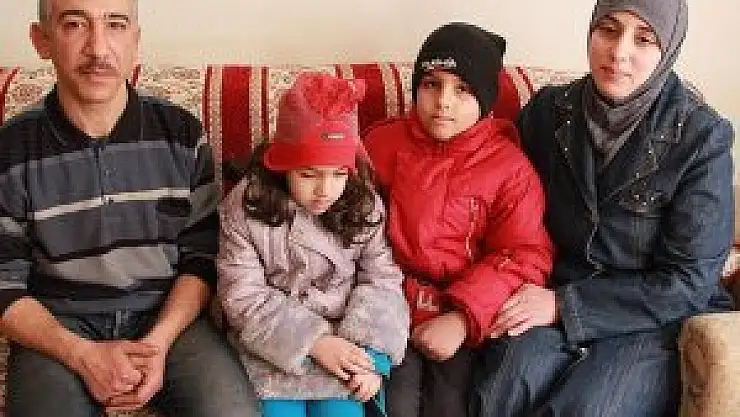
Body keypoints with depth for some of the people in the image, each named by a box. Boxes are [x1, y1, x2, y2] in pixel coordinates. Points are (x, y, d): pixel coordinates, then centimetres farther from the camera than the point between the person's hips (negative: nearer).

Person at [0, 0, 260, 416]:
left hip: (170, 316, 1)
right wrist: (83, 355, -15)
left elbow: (201, 255, 3)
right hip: (59, 326, -1)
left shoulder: (181, 132, 0)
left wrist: (159, 341, -13)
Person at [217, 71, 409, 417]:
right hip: (274, 349, -1)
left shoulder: (364, 206, -4)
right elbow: (243, 297, -12)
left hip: (345, 345, 1)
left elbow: (382, 278, -4)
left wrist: (367, 351, -20)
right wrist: (314, 340, -21)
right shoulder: (244, 209, -10)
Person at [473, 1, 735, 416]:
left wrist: (565, 304, -15)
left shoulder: (703, 137, -10)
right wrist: (525, 294, -6)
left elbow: (689, 280, -11)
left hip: (651, 321, -2)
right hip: (553, 297, 2)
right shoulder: (549, 110, 0)